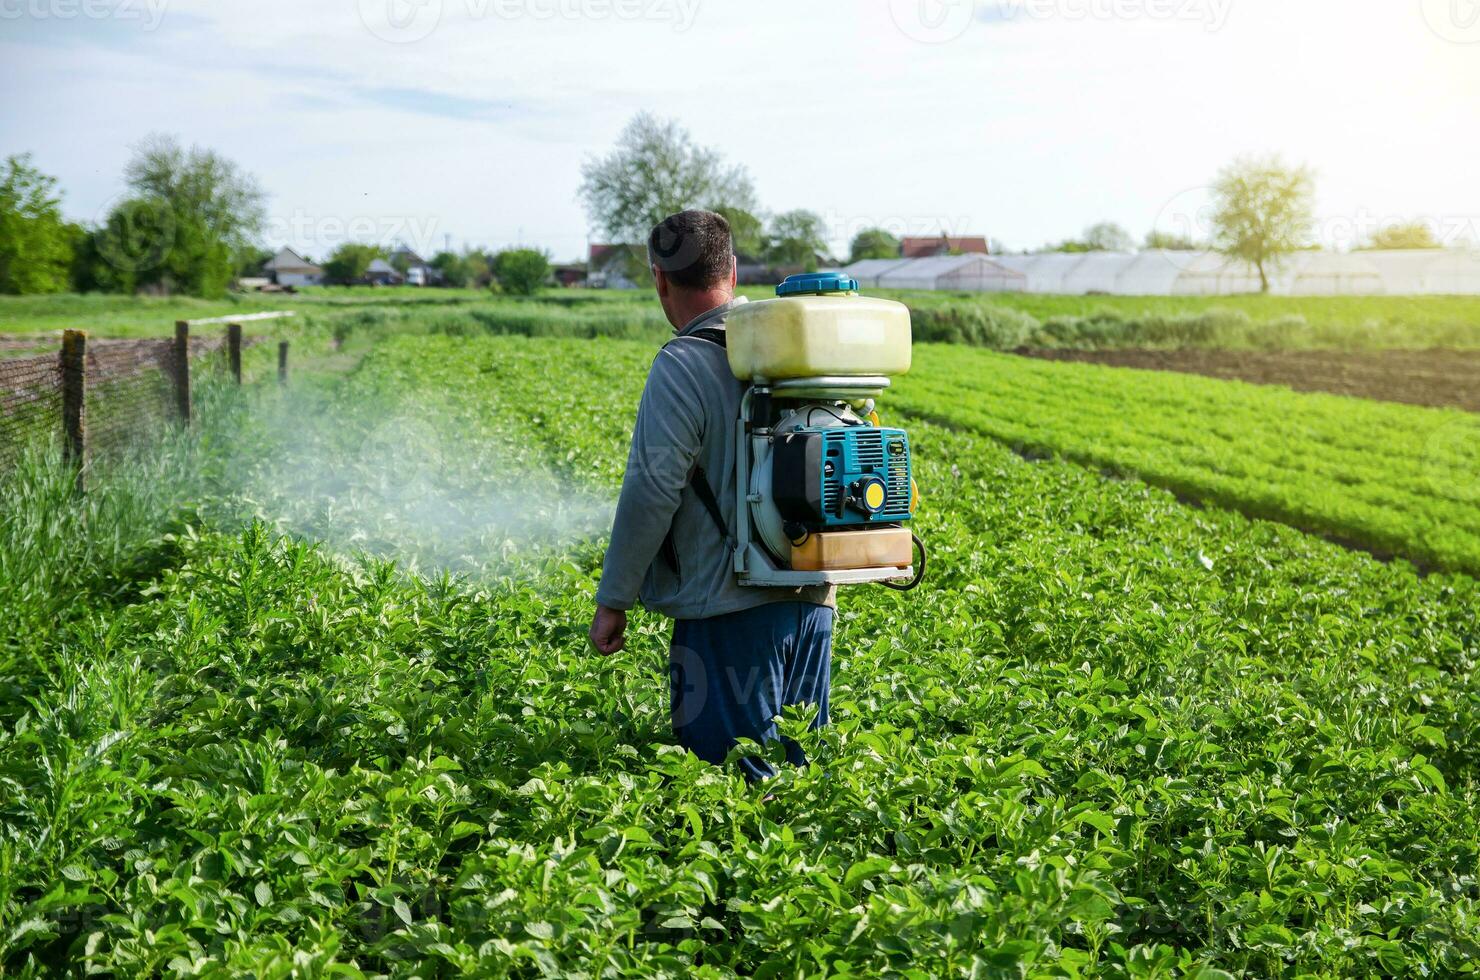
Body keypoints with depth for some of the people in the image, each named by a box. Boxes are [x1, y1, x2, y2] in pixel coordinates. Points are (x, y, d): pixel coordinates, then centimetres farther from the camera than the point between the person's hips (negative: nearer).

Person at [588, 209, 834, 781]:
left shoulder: (682, 366, -11)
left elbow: (652, 491, -15)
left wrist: (613, 601, -7)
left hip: (730, 607, -7)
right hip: (812, 599, 7)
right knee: (804, 771, 16)